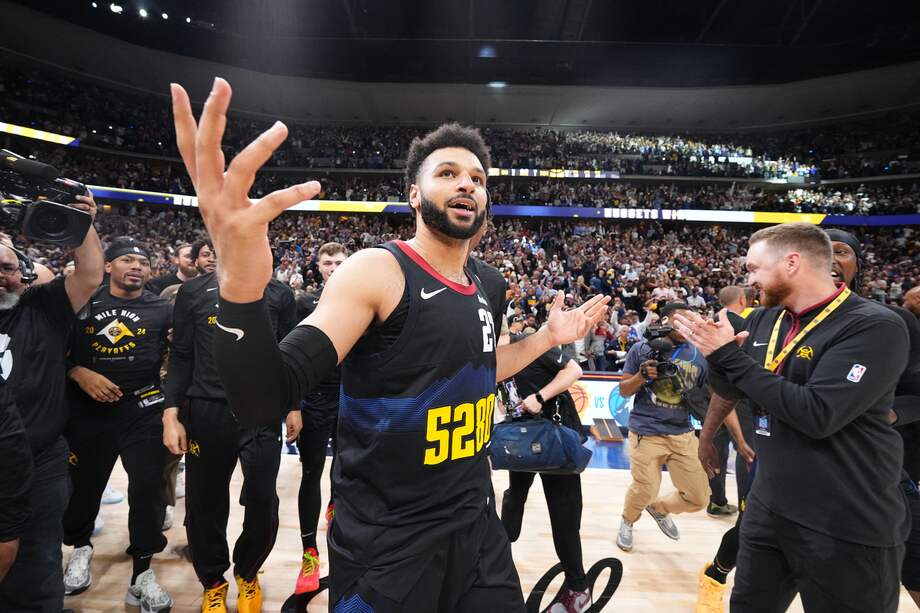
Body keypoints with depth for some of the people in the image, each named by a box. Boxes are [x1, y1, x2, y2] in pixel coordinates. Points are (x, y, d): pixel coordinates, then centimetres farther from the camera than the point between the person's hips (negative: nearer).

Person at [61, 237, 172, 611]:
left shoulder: (161, 310, 2)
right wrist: (79, 373, -9)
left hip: (142, 410, -1)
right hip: (87, 410, 2)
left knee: (147, 487, -1)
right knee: (83, 484, 16)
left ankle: (142, 571, 15)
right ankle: (80, 547, 46)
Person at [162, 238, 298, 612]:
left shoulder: (278, 294, 5)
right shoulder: (192, 293, 4)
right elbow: (181, 356, 4)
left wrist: (293, 405, 7)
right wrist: (171, 413, -2)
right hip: (206, 412, 1)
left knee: (262, 501, 0)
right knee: (205, 504, 10)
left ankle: (247, 574, 29)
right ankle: (213, 583, 34)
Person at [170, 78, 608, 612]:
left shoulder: (479, 292, 5)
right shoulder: (376, 272, -17)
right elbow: (264, 404, -26)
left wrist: (548, 338, 12)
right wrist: (241, 287, -45)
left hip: (476, 527, 7)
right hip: (388, 547, -6)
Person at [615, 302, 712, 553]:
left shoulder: (698, 356, 2)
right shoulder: (642, 349, -5)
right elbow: (623, 391, 2)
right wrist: (642, 375, -18)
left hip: (683, 434, 4)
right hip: (646, 433, -3)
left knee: (699, 497, 6)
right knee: (645, 491, 5)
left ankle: (659, 508, 39)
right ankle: (627, 521, 40)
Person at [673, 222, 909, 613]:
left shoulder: (875, 327, -18)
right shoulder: (763, 320, 3)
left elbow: (817, 415, -27)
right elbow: (731, 392, 9)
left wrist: (730, 356, -22)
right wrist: (715, 353, -12)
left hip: (846, 527, -6)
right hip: (768, 507, 7)